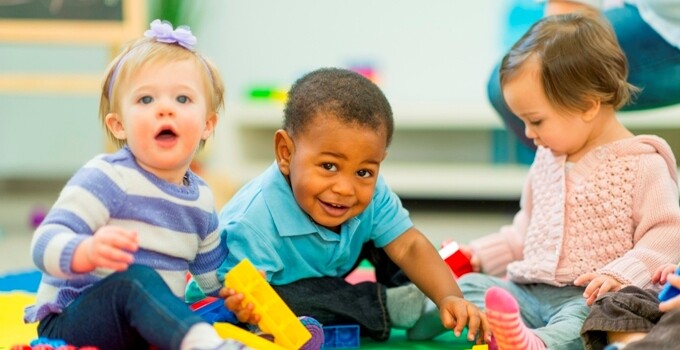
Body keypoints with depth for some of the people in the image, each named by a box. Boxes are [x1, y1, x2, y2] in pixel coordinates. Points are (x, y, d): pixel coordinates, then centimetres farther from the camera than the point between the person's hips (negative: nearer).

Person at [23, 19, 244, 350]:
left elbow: (215, 277, 25)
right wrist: (88, 252, -45)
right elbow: (45, 243, -23)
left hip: (150, 323, 8)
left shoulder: (201, 199, 10)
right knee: (136, 280, -37)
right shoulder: (106, 178, -12)